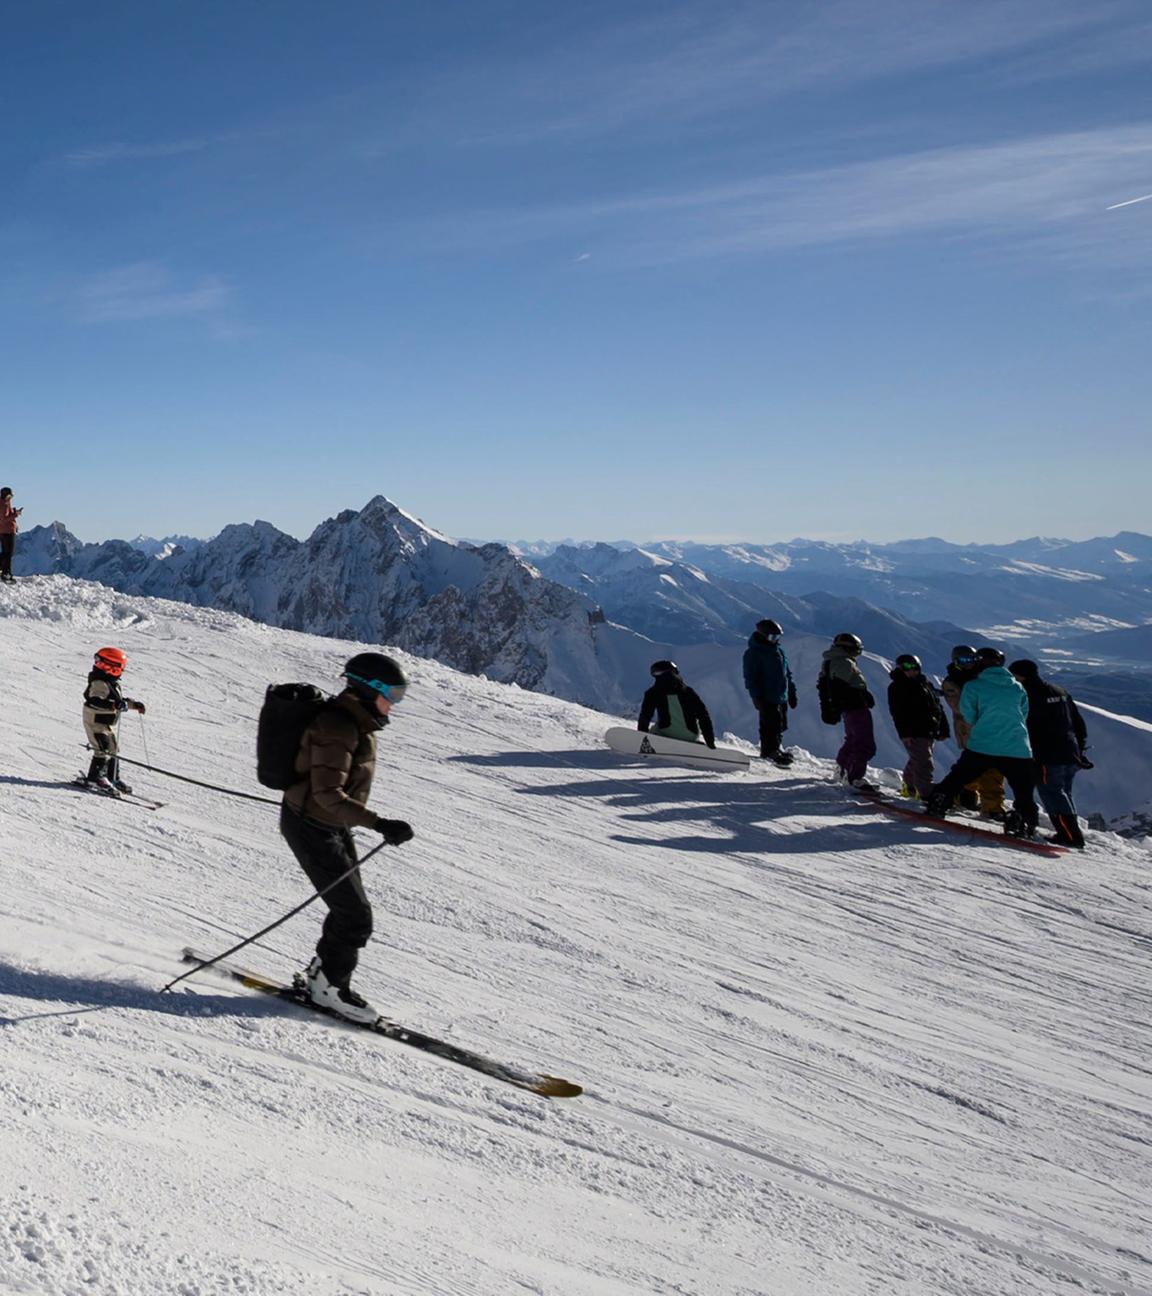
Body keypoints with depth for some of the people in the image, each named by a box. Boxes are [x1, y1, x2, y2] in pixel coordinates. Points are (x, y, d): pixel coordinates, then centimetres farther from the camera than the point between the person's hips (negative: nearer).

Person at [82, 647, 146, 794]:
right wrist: (114, 705, -47)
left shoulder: (112, 682, 11)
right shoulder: (100, 683, -22)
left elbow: (119, 700, 24)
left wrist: (134, 704, 18)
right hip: (97, 723, -10)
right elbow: (95, 700, -37)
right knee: (103, 750, -12)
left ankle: (113, 778, 25)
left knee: (113, 750, 15)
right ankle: (95, 777, -2)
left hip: (109, 724, 10)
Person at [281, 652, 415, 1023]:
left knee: (350, 908, 18)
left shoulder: (356, 721, 5)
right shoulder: (339, 726, -25)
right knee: (355, 916, -5)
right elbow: (328, 793, -31)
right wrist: (379, 824, -38)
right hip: (312, 828, -10)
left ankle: (322, 972, 36)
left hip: (332, 826, 10)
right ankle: (330, 985, 14)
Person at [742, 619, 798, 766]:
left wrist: (791, 692, 19)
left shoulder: (779, 651, 15)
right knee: (770, 725, -8)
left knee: (780, 725, 12)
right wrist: (756, 697, -16)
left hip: (781, 697, 8)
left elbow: (787, 673, 22)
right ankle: (772, 751, -2)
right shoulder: (753, 653, -8)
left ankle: (772, 749, 24)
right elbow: (750, 677, -12)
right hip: (767, 698, -8)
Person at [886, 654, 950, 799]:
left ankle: (909, 787, 34)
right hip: (913, 734, -7)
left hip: (929, 732, 7)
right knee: (924, 763, -13)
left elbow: (938, 708, 22)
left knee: (916, 762, 18)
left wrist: (943, 730, 18)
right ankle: (926, 795, -13)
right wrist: (904, 733, -19)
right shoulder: (896, 687, -2)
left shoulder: (926, 684, 18)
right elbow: (897, 712, -10)